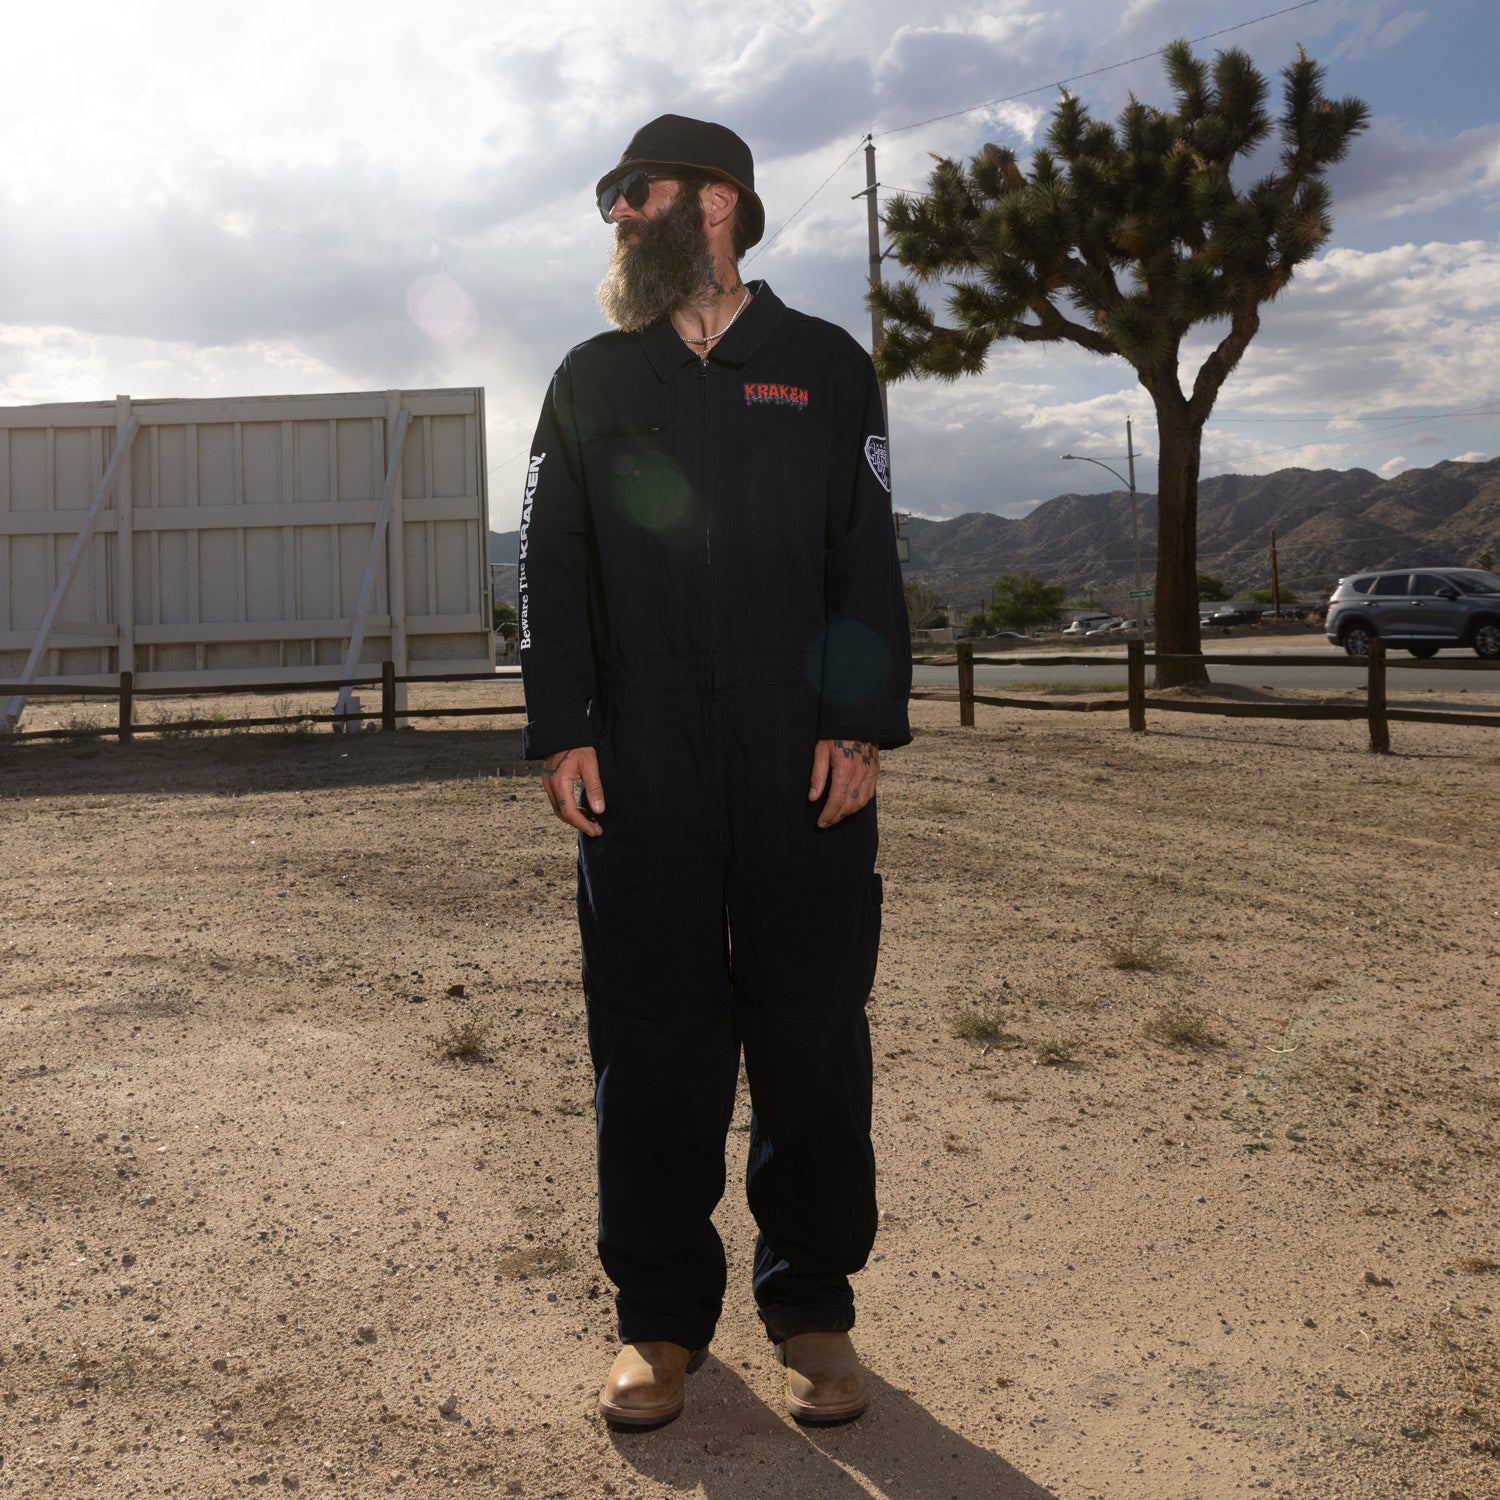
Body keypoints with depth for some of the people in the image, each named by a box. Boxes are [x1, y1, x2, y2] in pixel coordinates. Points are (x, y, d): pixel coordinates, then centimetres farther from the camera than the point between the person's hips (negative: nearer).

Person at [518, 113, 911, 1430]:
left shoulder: (826, 367, 9)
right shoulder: (592, 381, 14)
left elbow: (868, 558, 5)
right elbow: (553, 567, 9)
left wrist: (863, 725, -5)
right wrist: (561, 731, -2)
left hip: (805, 768, -1)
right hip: (639, 774, 2)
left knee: (813, 1039, 3)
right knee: (649, 1039, 3)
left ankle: (813, 1306, 19)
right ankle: (662, 1317, 17)